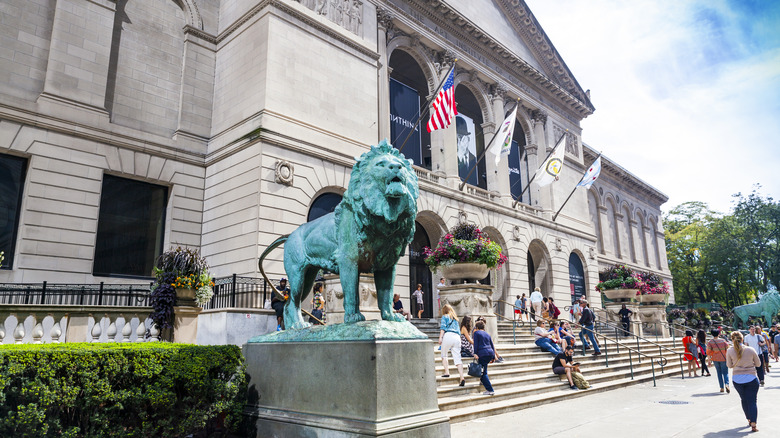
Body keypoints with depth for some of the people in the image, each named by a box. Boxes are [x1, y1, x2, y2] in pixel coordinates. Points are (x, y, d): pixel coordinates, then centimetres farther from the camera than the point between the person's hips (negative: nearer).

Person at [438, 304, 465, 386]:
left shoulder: (444, 316, 13)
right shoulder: (455, 319, 30)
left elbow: (443, 328, 0)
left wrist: (440, 337, -6)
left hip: (448, 335, -4)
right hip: (457, 337, 5)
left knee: (444, 355, 12)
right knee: (457, 358, -1)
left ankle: (446, 372, -4)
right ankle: (462, 377, -12)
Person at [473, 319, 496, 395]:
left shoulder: (476, 333, 7)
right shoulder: (487, 334, 22)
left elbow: (476, 344, -5)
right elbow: (492, 346, 21)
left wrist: (475, 353, -8)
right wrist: (493, 357, 23)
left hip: (483, 354, -7)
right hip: (490, 353, 7)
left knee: (483, 373, -4)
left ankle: (490, 390, -10)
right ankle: (483, 380, 32)